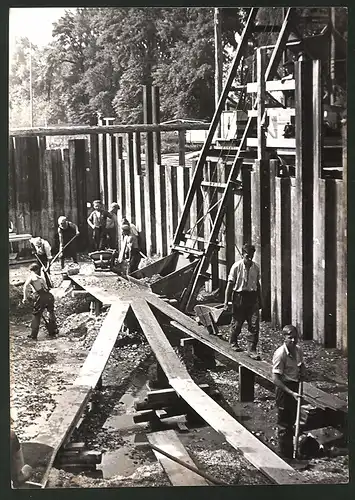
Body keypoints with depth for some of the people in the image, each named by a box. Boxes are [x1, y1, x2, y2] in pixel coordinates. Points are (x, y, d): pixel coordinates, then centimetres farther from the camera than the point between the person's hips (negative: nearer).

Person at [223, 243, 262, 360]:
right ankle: (233, 342, 36)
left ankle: (252, 350, 3)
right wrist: (226, 301, -9)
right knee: (237, 322, 10)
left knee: (254, 324, -5)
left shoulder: (256, 267, 2)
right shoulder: (236, 266, -9)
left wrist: (259, 300, 17)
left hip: (252, 297, 3)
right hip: (239, 296, -3)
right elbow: (230, 284, -7)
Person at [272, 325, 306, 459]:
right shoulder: (280, 353, -23)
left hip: (295, 387, 8)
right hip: (284, 389, -8)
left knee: (291, 422, 21)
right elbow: (276, 379, -23)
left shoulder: (298, 350, 0)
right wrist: (291, 393, -27)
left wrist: (302, 372, -2)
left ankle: (291, 452, 36)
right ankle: (285, 455, 14)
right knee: (284, 424, 3)